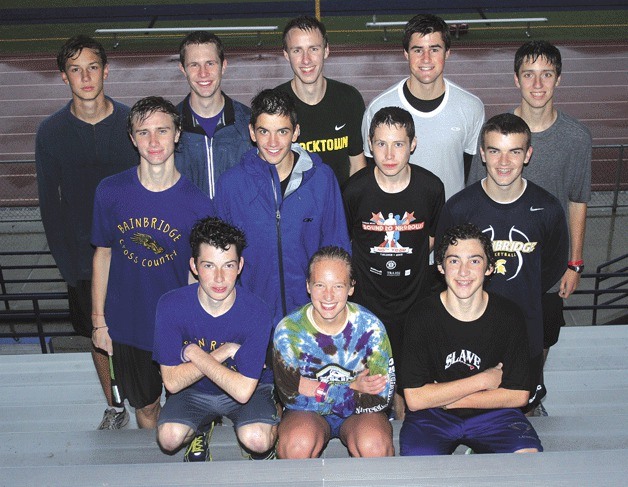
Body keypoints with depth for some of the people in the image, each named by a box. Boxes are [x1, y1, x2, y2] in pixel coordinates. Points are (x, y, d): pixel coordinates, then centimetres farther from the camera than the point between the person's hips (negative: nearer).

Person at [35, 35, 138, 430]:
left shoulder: (133, 122, -6)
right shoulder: (51, 132, -4)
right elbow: (51, 205, 0)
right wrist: (68, 264, -5)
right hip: (84, 259, 1)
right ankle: (114, 409, 34)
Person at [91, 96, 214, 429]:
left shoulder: (198, 203, -14)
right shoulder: (110, 191, -10)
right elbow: (103, 255, 1)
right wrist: (98, 319, 3)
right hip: (127, 326, 2)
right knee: (145, 405, 21)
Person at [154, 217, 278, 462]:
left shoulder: (256, 311, -25)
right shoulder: (170, 305, -20)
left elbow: (243, 390, -28)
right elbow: (172, 382, -20)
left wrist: (194, 353, -25)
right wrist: (223, 352, -27)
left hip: (250, 390, -2)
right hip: (193, 391, 2)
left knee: (257, 440, -30)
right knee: (169, 437, -25)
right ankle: (200, 430, 11)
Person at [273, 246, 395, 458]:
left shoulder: (370, 327, -13)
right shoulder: (288, 330, -14)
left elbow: (380, 397, -16)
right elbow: (291, 397, -15)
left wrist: (316, 389, -20)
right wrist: (353, 388, -17)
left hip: (360, 412, 0)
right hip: (307, 413, 0)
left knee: (374, 446, -32)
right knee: (297, 444, -32)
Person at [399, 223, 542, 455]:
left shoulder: (509, 316, -8)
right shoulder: (422, 315, -13)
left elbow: (518, 395, -6)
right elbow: (415, 398, -16)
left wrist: (442, 397, -12)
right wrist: (482, 380, -15)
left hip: (492, 413, 2)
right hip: (431, 417, -1)